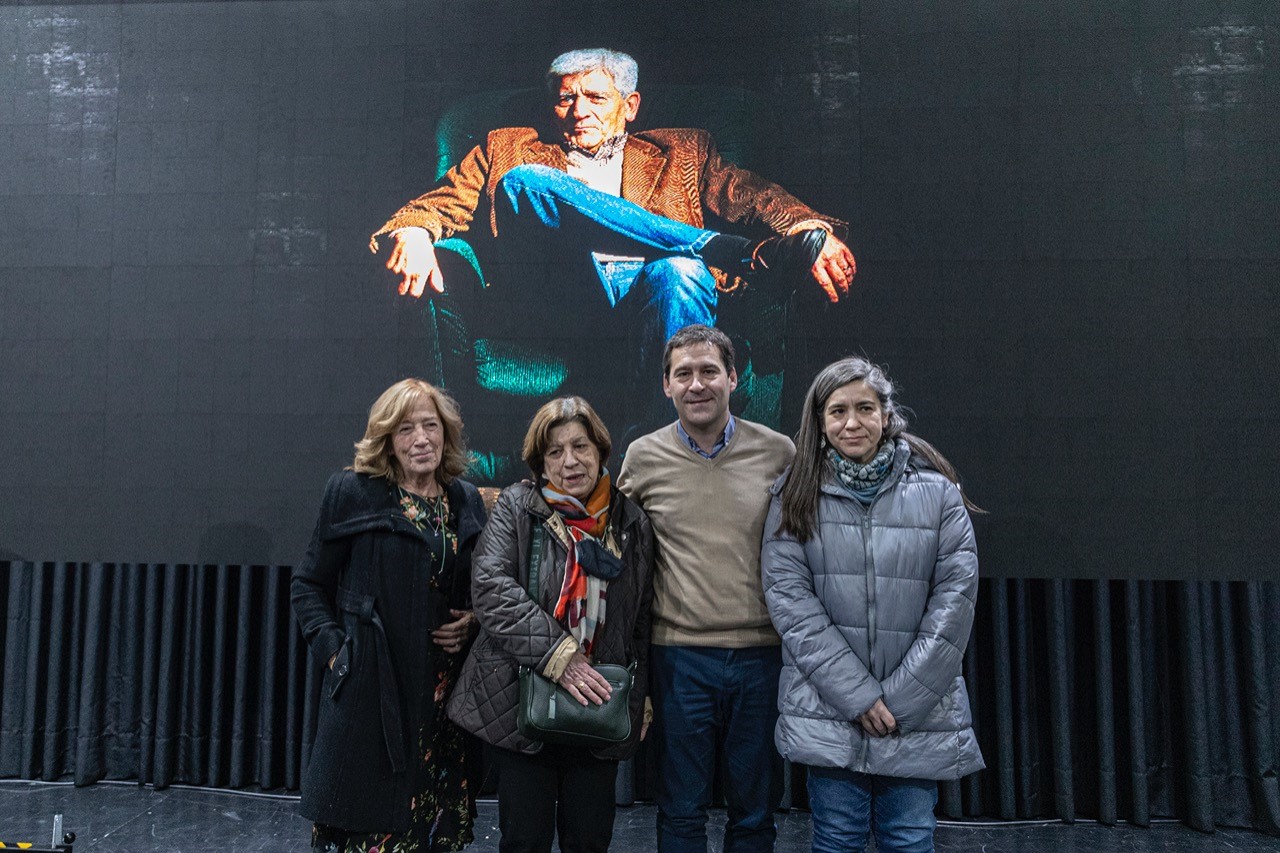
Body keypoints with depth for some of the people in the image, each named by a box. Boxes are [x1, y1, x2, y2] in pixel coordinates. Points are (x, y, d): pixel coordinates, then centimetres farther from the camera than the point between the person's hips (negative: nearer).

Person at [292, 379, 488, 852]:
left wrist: (473, 621, 1)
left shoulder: (467, 501, 9)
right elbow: (310, 585, 4)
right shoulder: (353, 492, -2)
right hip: (370, 688, -3)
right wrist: (332, 646, -8)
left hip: (445, 693, 3)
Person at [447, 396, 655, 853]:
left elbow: (641, 621, 12)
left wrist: (639, 702, 9)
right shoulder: (516, 507, -2)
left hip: (599, 710, 2)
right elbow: (490, 587, -15)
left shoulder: (633, 523, 6)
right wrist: (558, 655, -21)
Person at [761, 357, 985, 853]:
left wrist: (904, 696, -8)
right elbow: (788, 597, -6)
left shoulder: (937, 491, 1)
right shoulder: (796, 495, 1)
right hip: (827, 708, 0)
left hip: (919, 710, 0)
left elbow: (955, 596, -3)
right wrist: (855, 692, -12)